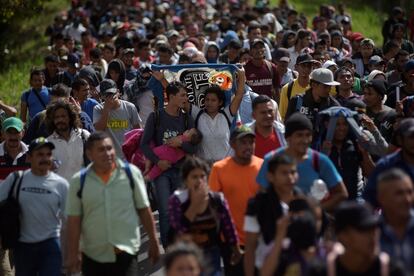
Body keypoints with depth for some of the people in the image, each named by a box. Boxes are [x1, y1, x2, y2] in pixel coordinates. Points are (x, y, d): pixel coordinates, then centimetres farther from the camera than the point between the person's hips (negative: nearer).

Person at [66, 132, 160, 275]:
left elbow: (144, 210, 5)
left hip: (126, 253, -1)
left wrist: (153, 242, 6)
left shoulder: (132, 173, -1)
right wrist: (73, 255, -2)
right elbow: (74, 221, 0)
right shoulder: (79, 181, 0)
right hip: (93, 256, 2)